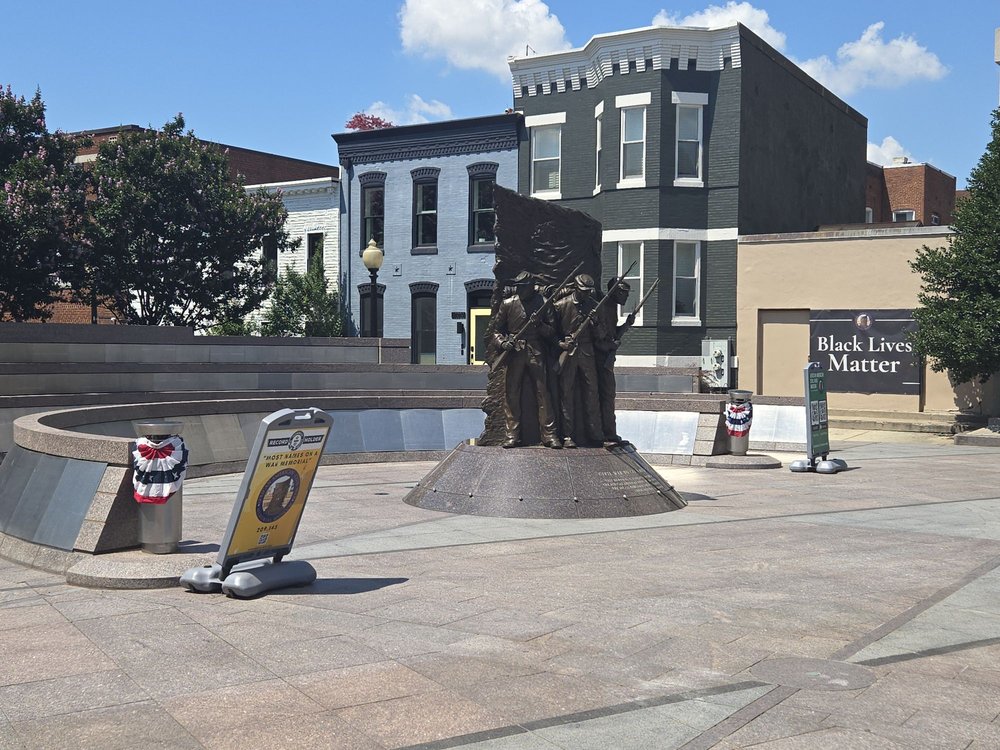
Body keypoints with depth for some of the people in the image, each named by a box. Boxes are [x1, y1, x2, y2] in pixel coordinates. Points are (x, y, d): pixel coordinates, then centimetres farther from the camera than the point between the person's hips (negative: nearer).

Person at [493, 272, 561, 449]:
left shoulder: (543, 304, 5)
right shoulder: (508, 304, 8)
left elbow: (552, 332, 6)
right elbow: (496, 329, 13)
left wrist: (539, 324, -12)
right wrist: (503, 342, -6)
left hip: (536, 354, -1)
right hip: (514, 354, 1)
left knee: (542, 394, -4)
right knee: (511, 395, 1)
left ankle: (549, 435, -1)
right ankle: (512, 435, 7)